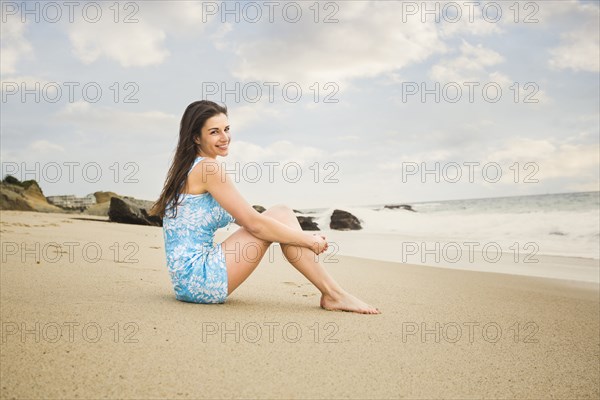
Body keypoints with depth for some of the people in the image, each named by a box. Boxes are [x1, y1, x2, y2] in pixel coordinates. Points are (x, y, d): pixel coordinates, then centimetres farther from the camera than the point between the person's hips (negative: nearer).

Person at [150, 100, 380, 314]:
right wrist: (310, 240, -4)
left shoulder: (187, 169, 17)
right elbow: (254, 224, -15)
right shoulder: (208, 168, -12)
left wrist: (303, 236, 14)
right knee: (281, 215, -8)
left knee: (280, 217, 9)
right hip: (197, 279, -9)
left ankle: (331, 292, 6)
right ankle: (333, 294, -1)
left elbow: (243, 218, 20)